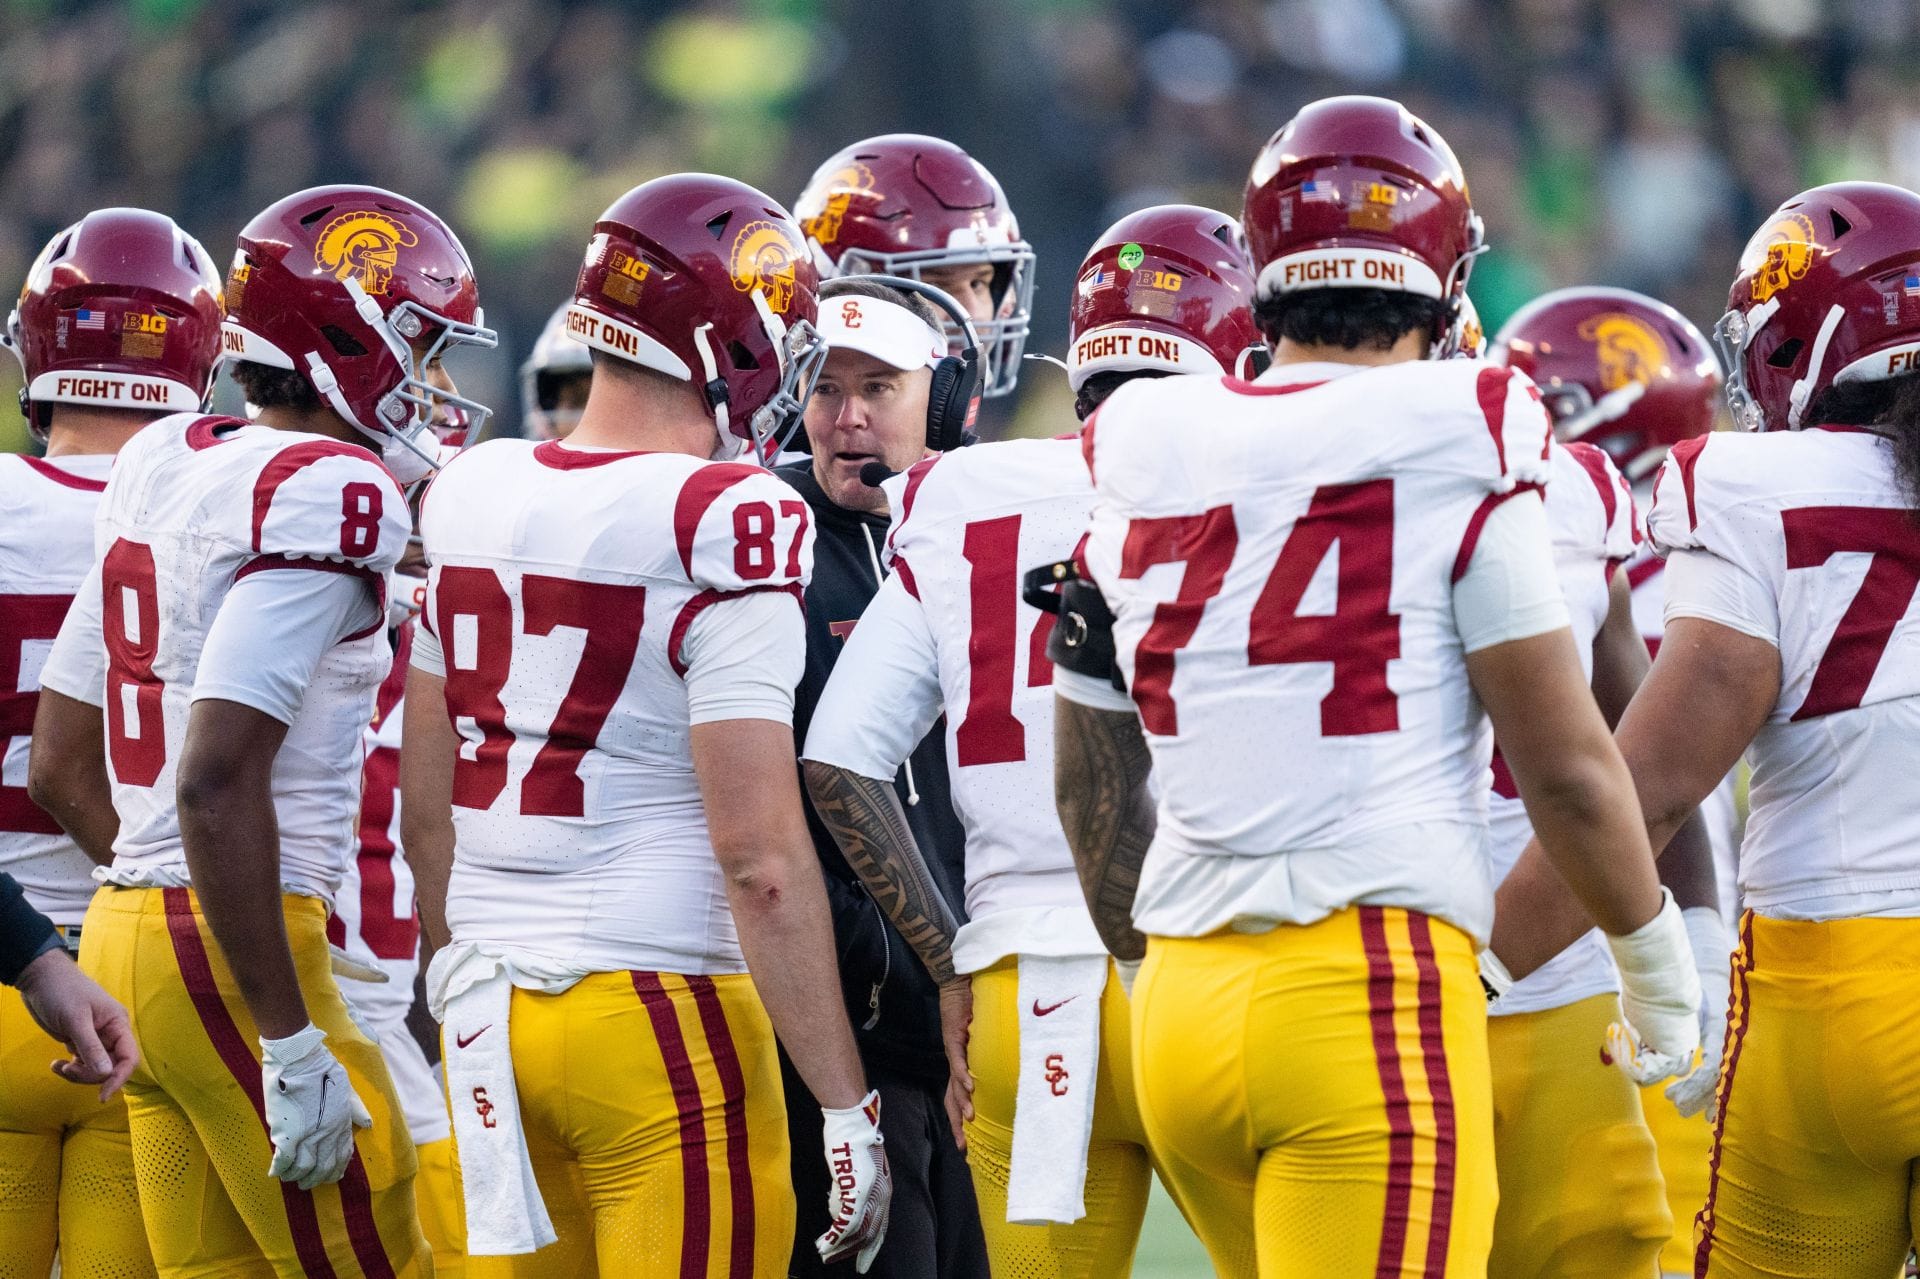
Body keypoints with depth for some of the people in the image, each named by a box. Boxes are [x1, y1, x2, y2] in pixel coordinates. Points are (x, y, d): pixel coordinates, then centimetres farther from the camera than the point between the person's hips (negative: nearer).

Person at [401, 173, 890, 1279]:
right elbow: (760, 856, -17)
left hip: (490, 1017, 7)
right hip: (665, 1017, -7)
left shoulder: (473, 496, 8)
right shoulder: (729, 528, -13)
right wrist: (846, 1106, -14)